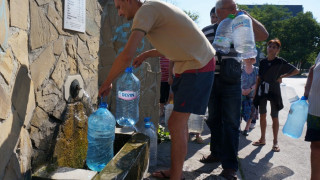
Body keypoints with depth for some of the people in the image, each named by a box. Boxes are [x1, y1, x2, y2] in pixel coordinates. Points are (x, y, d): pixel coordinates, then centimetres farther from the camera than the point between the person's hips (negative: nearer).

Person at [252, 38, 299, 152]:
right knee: (262, 115, 9)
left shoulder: (280, 62, -4)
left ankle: (275, 142, 14)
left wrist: (282, 76, -5)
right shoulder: (263, 62, 6)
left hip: (274, 90, -3)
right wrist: (255, 92, 7)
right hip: (262, 90, 4)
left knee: (274, 117, 2)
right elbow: (259, 78, 10)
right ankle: (262, 139, 21)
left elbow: (296, 71, 1)